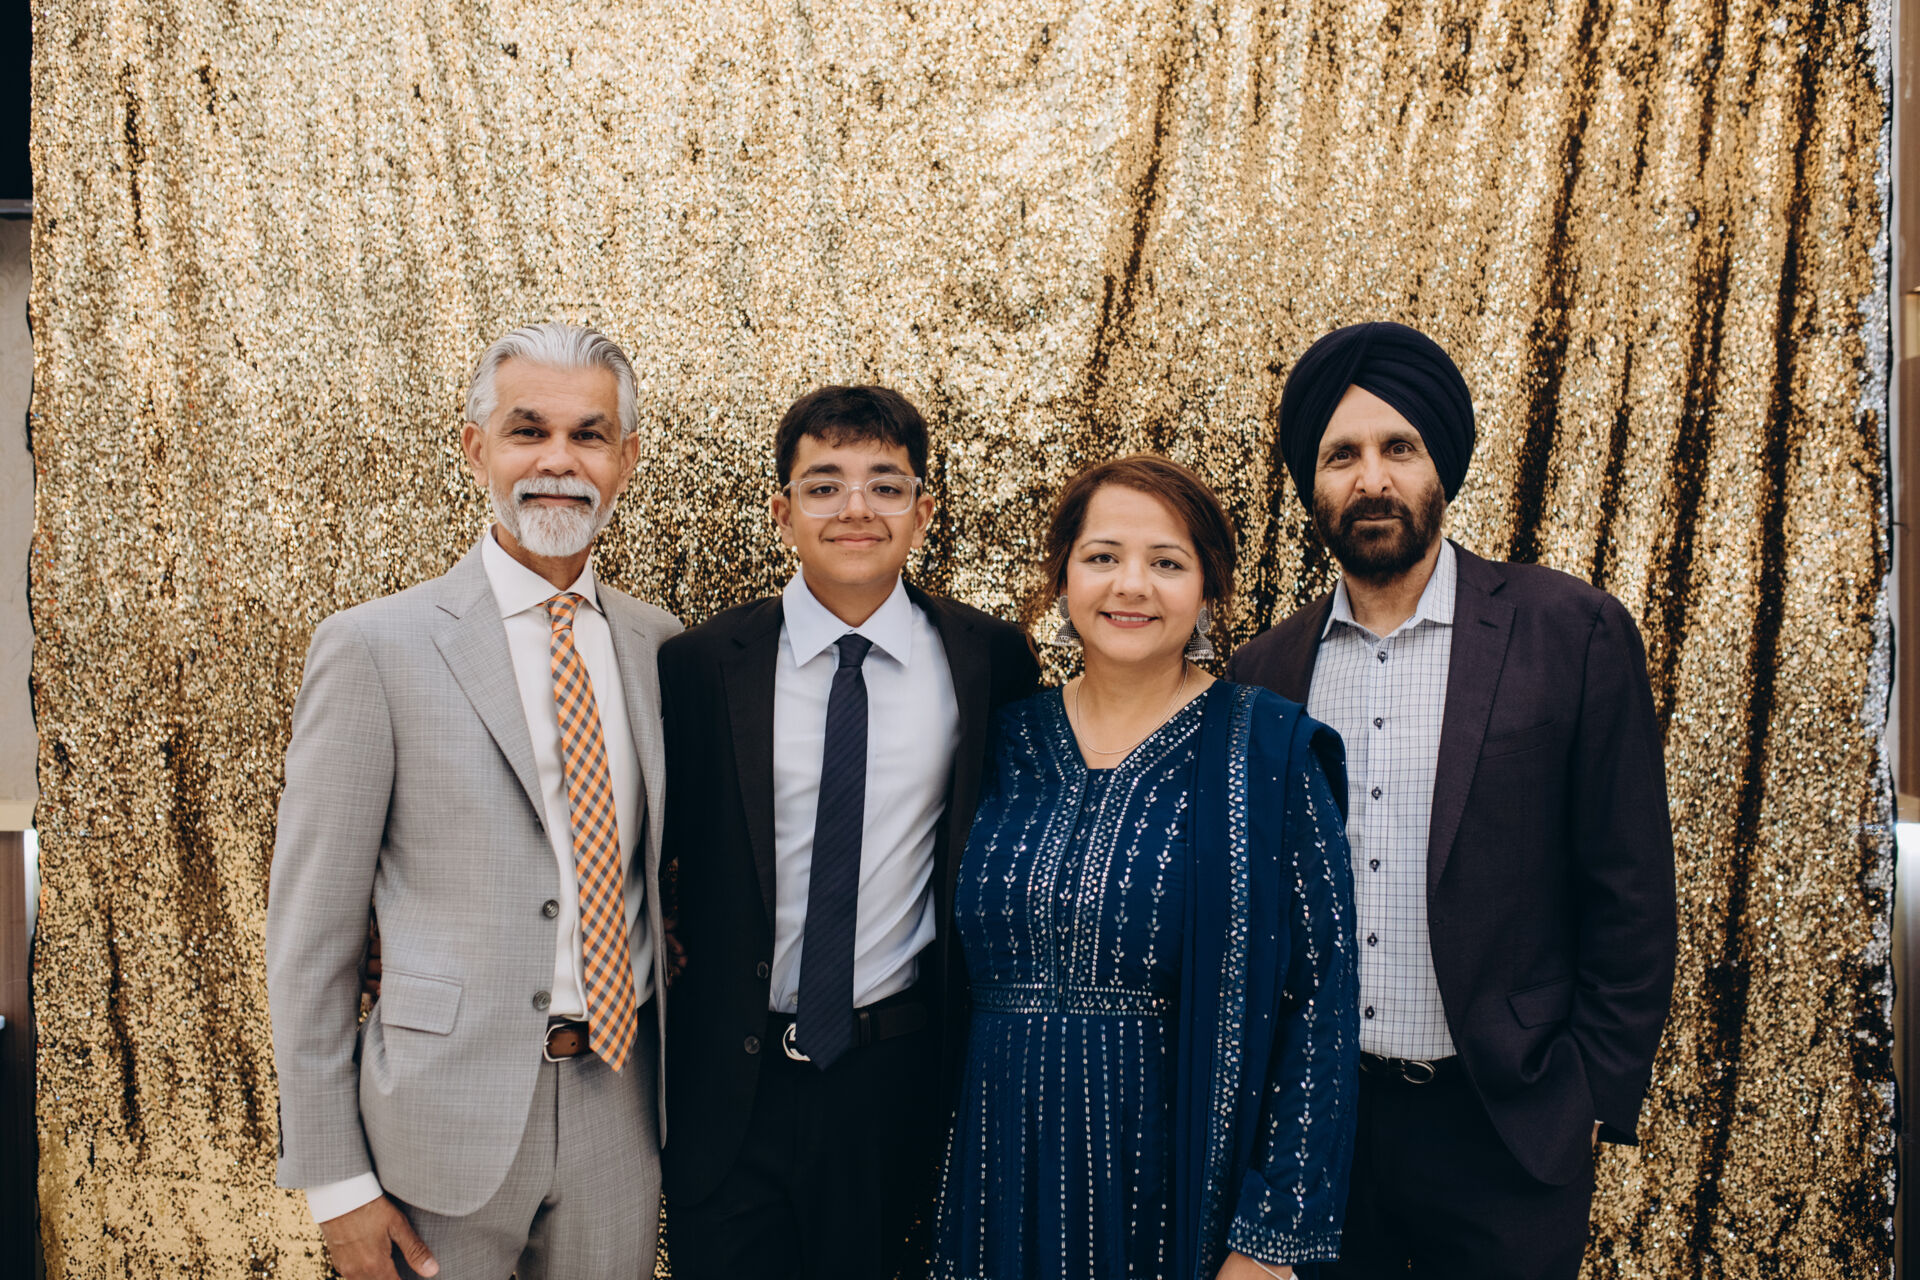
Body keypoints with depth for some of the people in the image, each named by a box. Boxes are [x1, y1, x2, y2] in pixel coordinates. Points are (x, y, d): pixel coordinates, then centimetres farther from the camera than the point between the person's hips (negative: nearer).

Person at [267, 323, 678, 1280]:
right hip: (446, 1108, -4)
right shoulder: (373, 648, -9)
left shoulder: (657, 644, 4)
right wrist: (334, 1182, -7)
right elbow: (309, 930, -7)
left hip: (620, 1097, 4)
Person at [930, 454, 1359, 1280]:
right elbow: (962, 970, 9)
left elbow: (1319, 1004, -10)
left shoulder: (1268, 753, -9)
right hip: (1008, 1174, 3)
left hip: (1181, 1177, -3)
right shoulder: (1010, 743, 2)